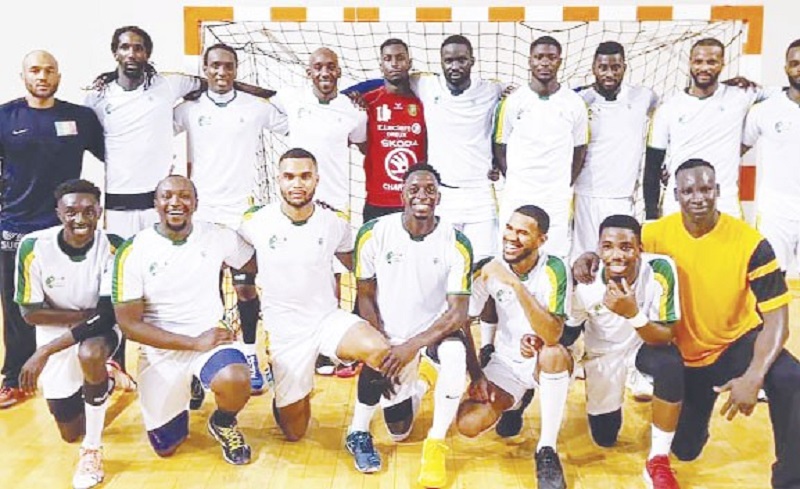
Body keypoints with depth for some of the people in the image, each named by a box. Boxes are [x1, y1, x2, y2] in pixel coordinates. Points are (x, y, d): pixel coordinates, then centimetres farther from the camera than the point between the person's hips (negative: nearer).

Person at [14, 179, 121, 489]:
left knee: (90, 355, -39)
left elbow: (107, 316, -26)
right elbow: (30, 313, -13)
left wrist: (44, 351, -30)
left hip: (101, 329, -2)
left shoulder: (113, 248, -23)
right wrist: (83, 314, -22)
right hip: (55, 334, 2)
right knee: (70, 432, 10)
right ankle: (100, 379, 43)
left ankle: (92, 448, -15)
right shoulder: (33, 247, -20)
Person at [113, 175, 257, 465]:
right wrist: (194, 343, -20)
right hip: (161, 351, 1)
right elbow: (129, 324, -13)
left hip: (211, 338, 0)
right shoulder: (133, 252, -11)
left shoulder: (218, 236, -6)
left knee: (235, 380, -35)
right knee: (165, 448, 10)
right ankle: (186, 392, 42)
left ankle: (223, 424, 2)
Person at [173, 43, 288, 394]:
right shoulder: (189, 109, 3)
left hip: (242, 212, -1)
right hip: (201, 212, 1)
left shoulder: (257, 108, 1)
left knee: (246, 285, 2)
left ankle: (250, 356, 15)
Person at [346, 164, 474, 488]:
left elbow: (457, 314, -19)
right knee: (399, 431, -6)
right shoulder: (374, 233, -13)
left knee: (456, 353, -36)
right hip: (390, 338, 1)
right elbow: (366, 297, -5)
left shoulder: (456, 245, -15)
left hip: (435, 331, 0)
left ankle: (436, 444, -16)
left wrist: (412, 346, -31)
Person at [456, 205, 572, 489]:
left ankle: (547, 450, -18)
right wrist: (476, 375, -6)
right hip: (505, 362, 3)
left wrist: (516, 285, -40)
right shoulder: (488, 269, -11)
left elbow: (552, 336, -33)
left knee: (555, 354, -39)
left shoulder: (554, 270, -21)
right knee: (468, 424, -20)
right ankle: (514, 400, 15)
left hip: (545, 363, -2)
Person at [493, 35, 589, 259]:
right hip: (516, 197, 0)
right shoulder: (513, 101, 2)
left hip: (557, 199, 0)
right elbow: (500, 147, 9)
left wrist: (564, 185, 7)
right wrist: (515, 181, 4)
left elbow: (579, 150, 12)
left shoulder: (574, 103, 4)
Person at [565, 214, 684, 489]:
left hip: (646, 346, -1)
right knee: (604, 438, 10)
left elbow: (665, 338, -28)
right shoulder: (584, 284, -25)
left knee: (671, 366, -37)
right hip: (604, 355, 2)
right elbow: (568, 332, -7)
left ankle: (658, 462, -17)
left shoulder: (660, 270, -31)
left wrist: (633, 313, -46)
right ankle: (614, 399, 45)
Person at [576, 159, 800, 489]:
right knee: (683, 450, 5)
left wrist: (753, 377, -35)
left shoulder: (750, 242, -20)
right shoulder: (660, 233, -14)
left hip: (738, 341, -2)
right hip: (684, 353, 2)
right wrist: (588, 259, -25)